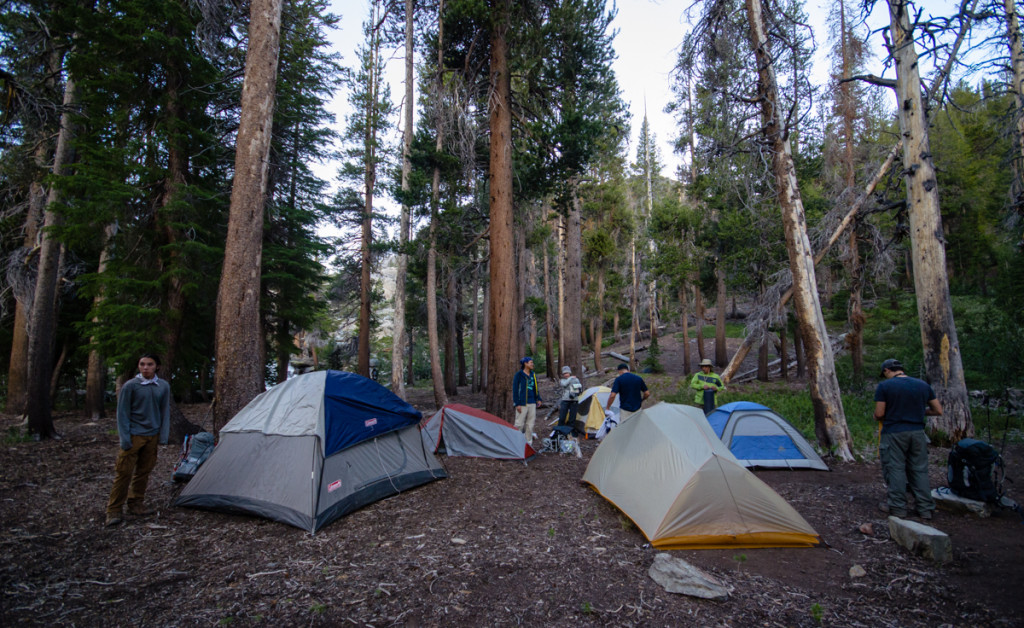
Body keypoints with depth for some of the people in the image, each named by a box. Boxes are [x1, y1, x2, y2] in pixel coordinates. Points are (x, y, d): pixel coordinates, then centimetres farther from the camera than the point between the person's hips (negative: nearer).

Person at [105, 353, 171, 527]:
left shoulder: (164, 387, 2)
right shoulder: (130, 386, -8)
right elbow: (123, 413, -6)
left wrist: (163, 436, 3)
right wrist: (125, 438, -10)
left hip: (152, 436, 4)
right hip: (134, 436, -4)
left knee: (144, 471, 12)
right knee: (124, 472, -2)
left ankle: (136, 504, 25)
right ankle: (113, 511, 8)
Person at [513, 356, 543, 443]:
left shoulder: (533, 375, 12)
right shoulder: (519, 374, -7)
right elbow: (515, 389, -8)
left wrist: (538, 399, 8)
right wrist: (517, 404, -12)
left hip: (532, 403, 6)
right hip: (522, 403, -6)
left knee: (530, 424, 10)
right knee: (519, 423, -3)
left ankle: (529, 443, 19)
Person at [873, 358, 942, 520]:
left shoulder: (884, 386, -9)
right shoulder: (923, 385, 7)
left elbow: (879, 414, -11)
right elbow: (938, 411, 10)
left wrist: (876, 417, 10)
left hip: (893, 433, -5)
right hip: (918, 432, 5)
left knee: (895, 469, 4)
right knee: (919, 470, 13)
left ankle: (897, 507, 9)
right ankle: (925, 508, 19)